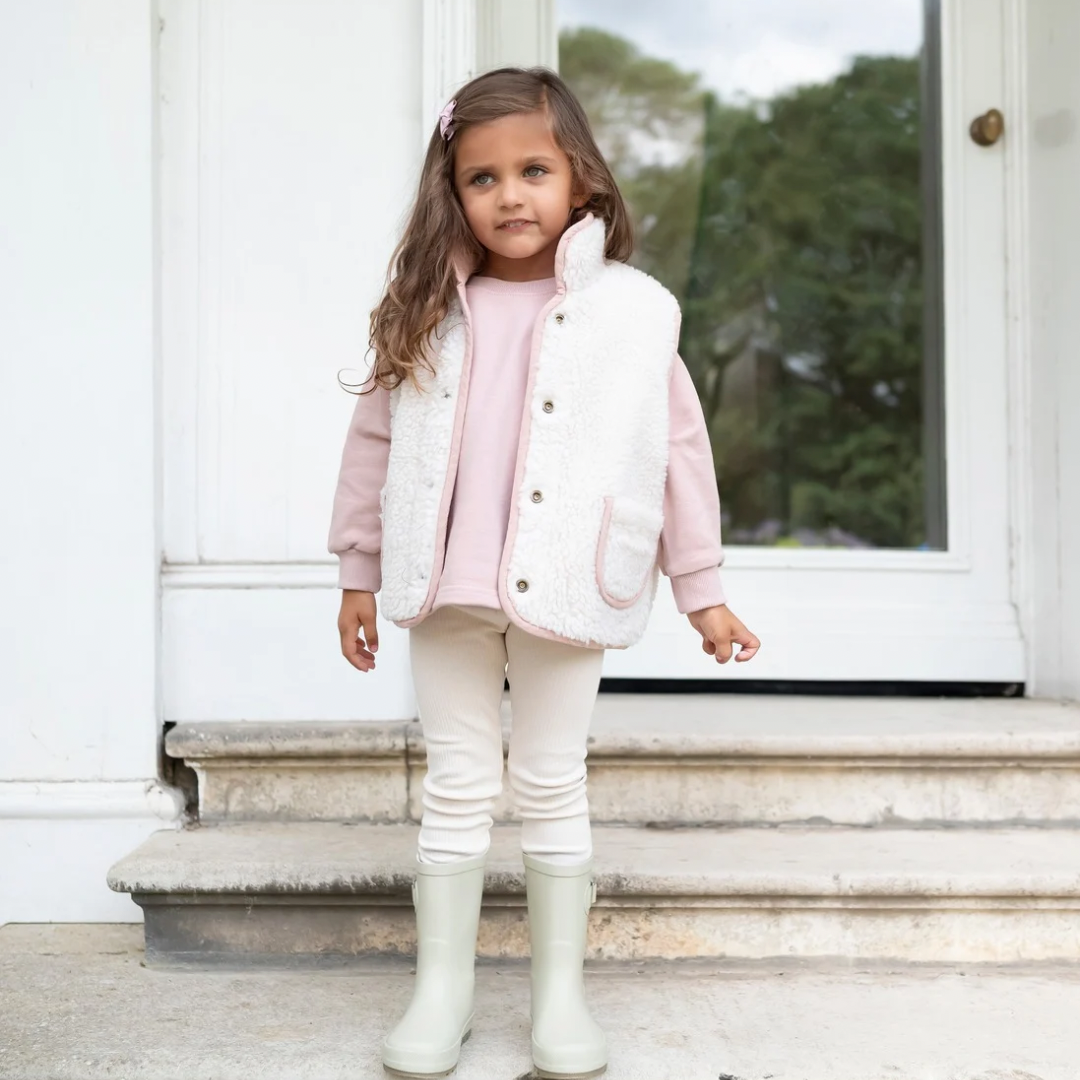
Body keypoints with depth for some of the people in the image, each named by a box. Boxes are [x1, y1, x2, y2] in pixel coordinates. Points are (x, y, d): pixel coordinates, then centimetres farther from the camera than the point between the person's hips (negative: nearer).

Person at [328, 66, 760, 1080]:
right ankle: (441, 987, 22)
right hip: (445, 588, 2)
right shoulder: (428, 314, 5)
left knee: (552, 787, 7)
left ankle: (559, 991, 22)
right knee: (456, 785, 9)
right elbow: (376, 438, 11)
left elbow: (681, 453, 3)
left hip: (563, 587, -2)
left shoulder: (632, 312, 0)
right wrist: (359, 572, 11)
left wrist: (702, 590, 4)